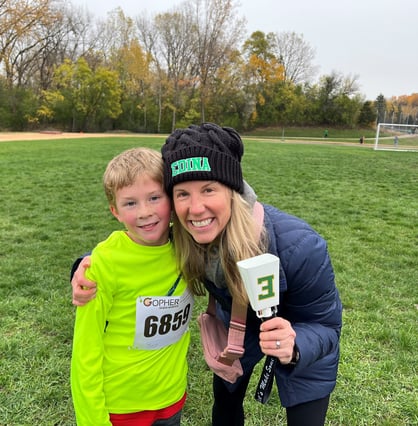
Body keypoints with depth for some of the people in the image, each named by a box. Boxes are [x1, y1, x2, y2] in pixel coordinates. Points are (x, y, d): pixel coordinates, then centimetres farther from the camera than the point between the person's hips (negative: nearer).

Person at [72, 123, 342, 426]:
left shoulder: (299, 247, -40)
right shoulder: (181, 239, -30)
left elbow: (324, 325, -26)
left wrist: (295, 347, -48)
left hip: (302, 334, -2)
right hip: (237, 326, 3)